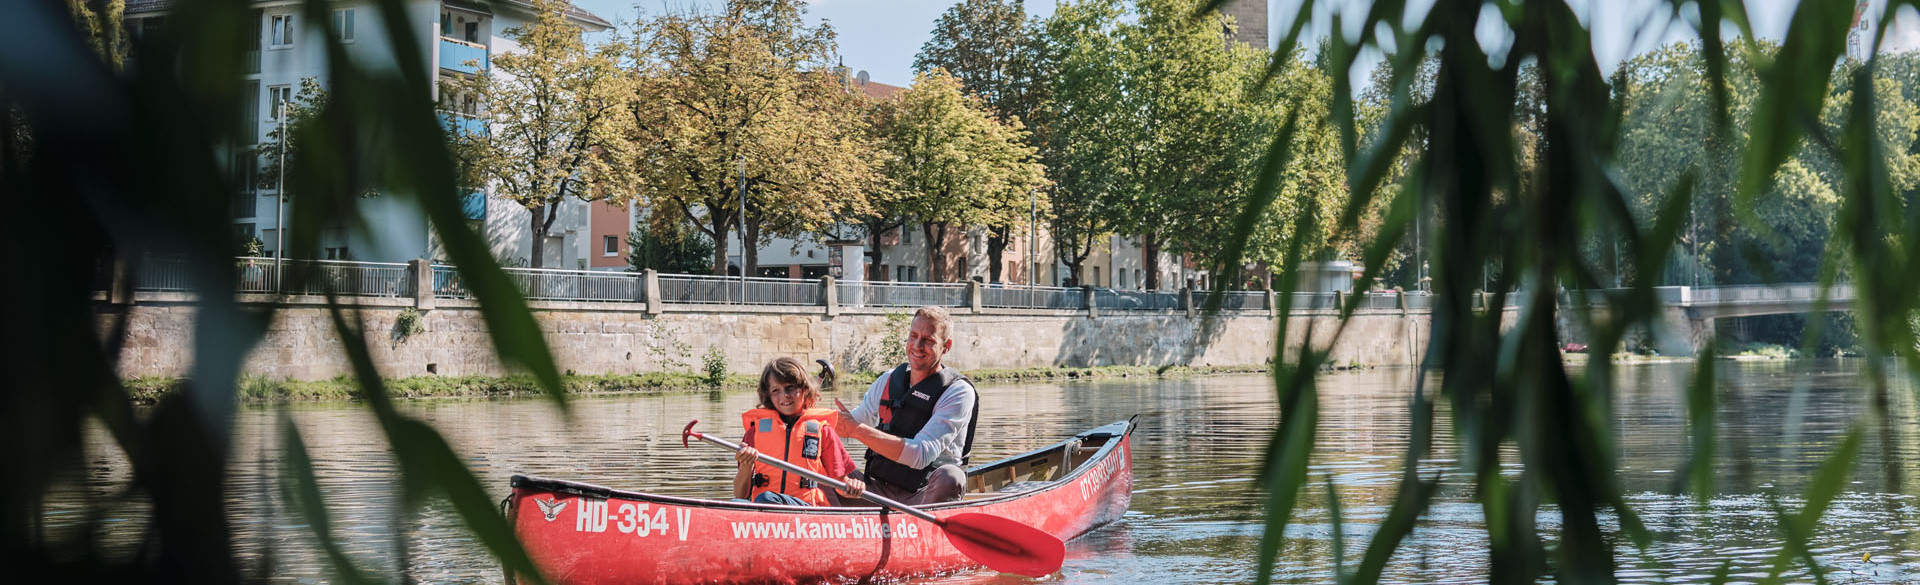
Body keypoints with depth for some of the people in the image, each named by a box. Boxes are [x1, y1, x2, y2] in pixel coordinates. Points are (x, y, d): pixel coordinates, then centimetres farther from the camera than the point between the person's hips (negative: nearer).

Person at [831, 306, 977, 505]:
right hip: (879, 488, 5)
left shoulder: (959, 392, -10)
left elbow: (920, 455, -22)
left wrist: (858, 430, -26)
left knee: (950, 477, -36)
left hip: (925, 496, -5)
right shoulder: (889, 381, 9)